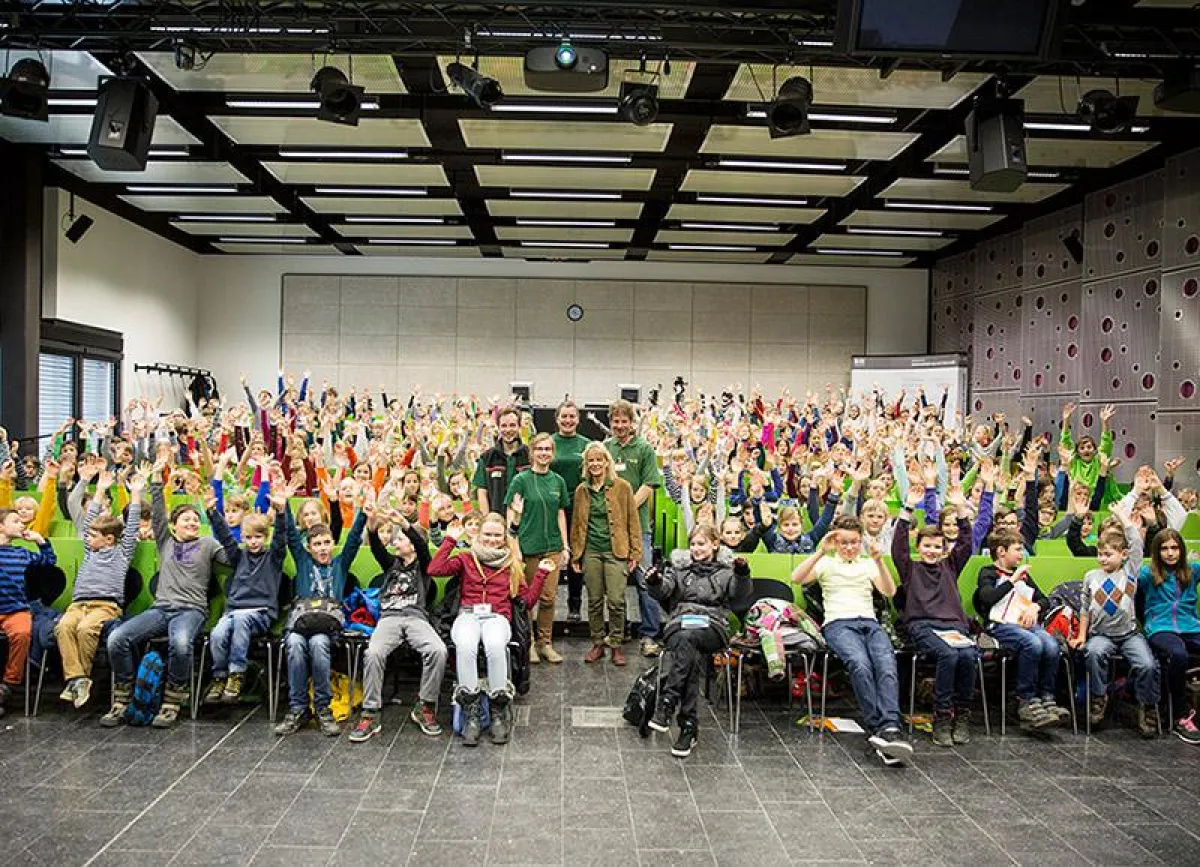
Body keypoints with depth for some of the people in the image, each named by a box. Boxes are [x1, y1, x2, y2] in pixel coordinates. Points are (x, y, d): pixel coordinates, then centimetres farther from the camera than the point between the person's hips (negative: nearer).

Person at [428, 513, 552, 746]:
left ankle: (499, 709, -23)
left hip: (497, 617, 0)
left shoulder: (512, 564, 21)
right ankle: (471, 711, -27)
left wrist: (541, 573, 9)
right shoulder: (466, 558, 17)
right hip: (468, 615, 0)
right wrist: (450, 540, 2)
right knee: (465, 646, -38)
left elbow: (528, 600, 17)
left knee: (495, 646, -38)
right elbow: (434, 570, 0)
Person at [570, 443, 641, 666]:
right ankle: (598, 644, 20)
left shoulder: (622, 487, 0)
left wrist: (635, 552, -2)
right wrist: (576, 554, 11)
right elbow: (576, 523, 15)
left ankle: (616, 644, 9)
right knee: (594, 601, 8)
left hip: (616, 552, -3)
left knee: (616, 601, -6)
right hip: (590, 552, 3)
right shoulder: (581, 490, 9)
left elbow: (633, 521, 1)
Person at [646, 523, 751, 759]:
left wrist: (743, 574, -25)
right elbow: (664, 589, 2)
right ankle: (688, 726, -36)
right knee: (692, 655, -33)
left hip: (712, 627, -1)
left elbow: (740, 592, -3)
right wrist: (655, 583, -22)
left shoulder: (726, 570, 17)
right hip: (680, 624, 1)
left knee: (687, 638, -36)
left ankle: (667, 702, -39)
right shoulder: (679, 566, 20)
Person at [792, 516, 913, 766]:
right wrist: (821, 552, -7)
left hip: (869, 622, 2)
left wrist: (879, 561, -5)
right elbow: (796, 578, 0)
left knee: (887, 663, -33)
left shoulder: (868, 564, 25)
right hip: (838, 623, -2)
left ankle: (889, 728, -46)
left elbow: (890, 592, 8)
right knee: (860, 664, -36)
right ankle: (877, 728, -38)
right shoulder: (826, 564, 19)